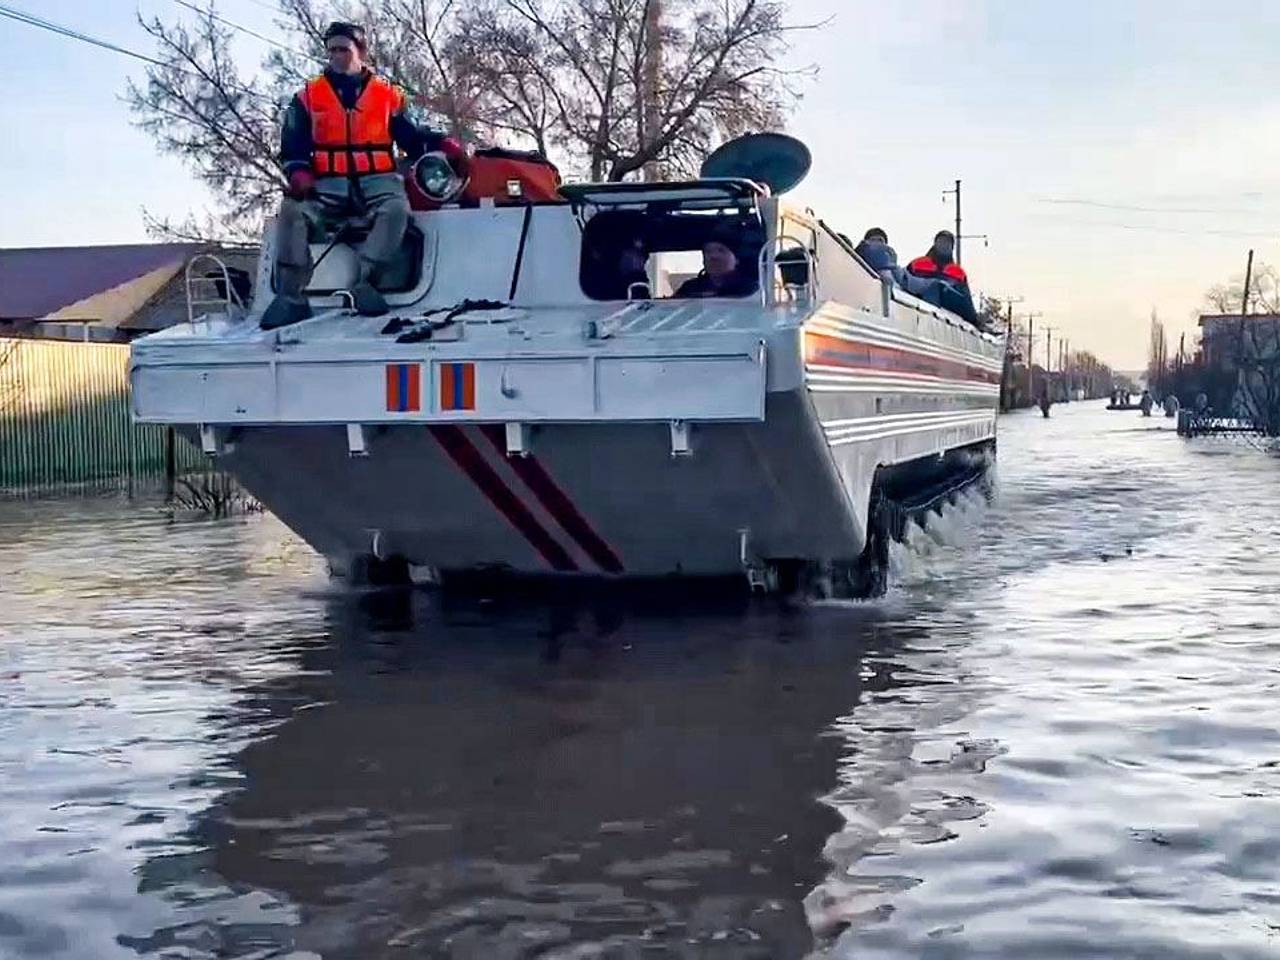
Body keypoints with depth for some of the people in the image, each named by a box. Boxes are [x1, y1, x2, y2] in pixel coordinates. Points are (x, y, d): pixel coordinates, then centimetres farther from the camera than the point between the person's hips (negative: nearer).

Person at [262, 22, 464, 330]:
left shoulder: (388, 95, 14)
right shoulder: (309, 96, 14)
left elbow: (411, 136, 13)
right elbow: (293, 143, 9)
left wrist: (442, 144, -7)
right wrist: (299, 171, -12)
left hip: (377, 180, 0)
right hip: (328, 184, 1)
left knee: (396, 209, -35)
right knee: (293, 211, -29)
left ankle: (365, 281, -37)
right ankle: (290, 295, -30)